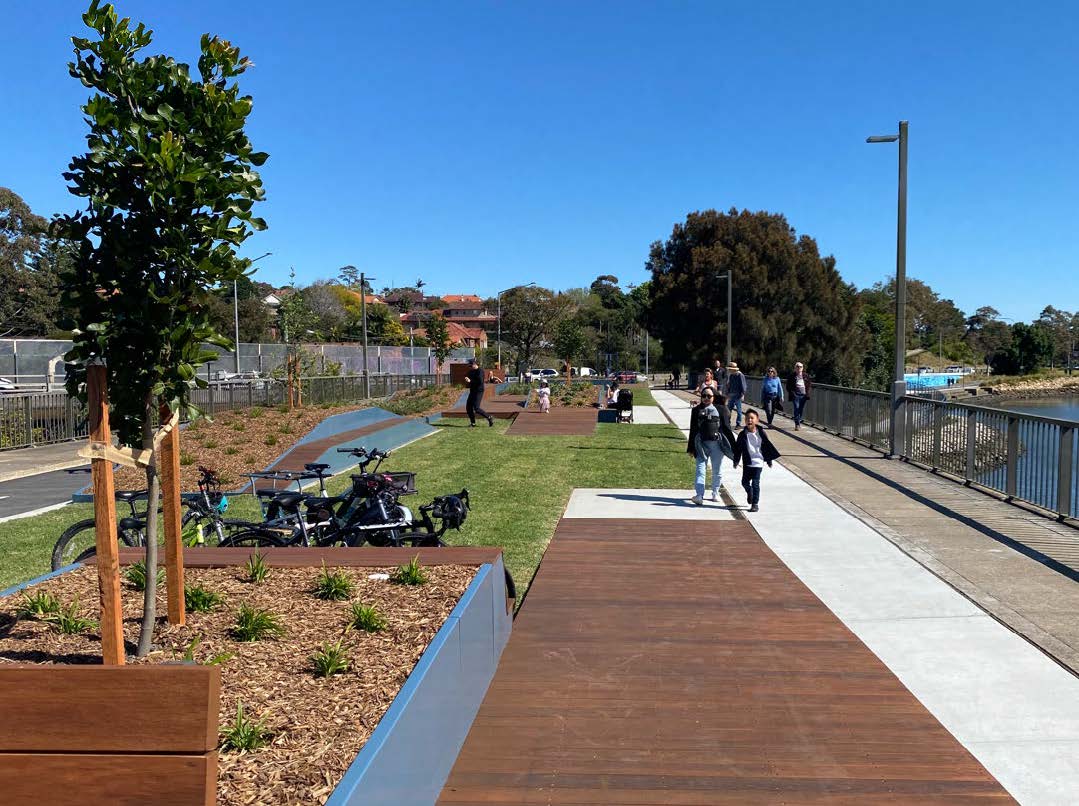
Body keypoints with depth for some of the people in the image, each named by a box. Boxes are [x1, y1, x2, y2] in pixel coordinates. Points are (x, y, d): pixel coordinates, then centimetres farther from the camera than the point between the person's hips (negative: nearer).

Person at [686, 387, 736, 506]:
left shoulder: (720, 409, 3)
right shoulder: (696, 410, 7)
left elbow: (727, 427, 3)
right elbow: (693, 430, 9)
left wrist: (732, 445, 0)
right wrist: (691, 448, 8)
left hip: (717, 444, 0)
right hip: (701, 444, 0)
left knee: (717, 471, 7)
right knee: (700, 470, -7)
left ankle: (715, 493, 19)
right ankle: (699, 495, -12)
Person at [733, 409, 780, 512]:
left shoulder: (761, 433, -3)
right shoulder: (742, 434, -1)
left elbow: (767, 447, 5)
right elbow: (738, 448, 4)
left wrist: (769, 460, 8)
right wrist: (736, 461, 3)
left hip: (758, 462, -2)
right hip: (747, 462, 2)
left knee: (755, 483, -6)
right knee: (745, 482, 7)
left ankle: (755, 504, 1)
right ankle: (749, 493, 40)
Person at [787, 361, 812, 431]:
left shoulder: (805, 376, 11)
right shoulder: (792, 376, 2)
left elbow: (809, 385, 15)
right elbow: (788, 386, 4)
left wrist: (808, 393, 0)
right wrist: (791, 393, -9)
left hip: (803, 395, 3)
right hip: (796, 395, -3)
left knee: (801, 409, 8)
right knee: (796, 408, -13)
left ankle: (798, 422, 24)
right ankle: (797, 424, -13)